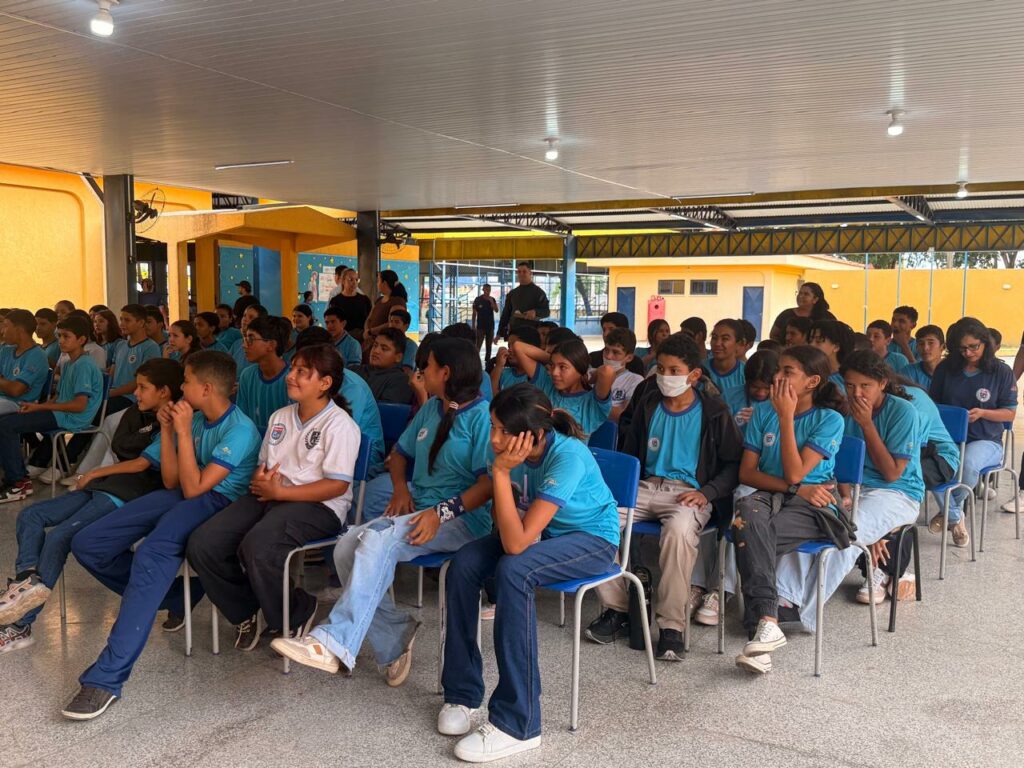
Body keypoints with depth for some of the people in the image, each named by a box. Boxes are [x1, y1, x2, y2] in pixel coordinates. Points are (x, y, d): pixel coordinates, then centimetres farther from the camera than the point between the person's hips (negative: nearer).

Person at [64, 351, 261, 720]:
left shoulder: (240, 430, -12)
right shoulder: (196, 419, 12)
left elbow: (195, 487, -17)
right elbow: (171, 482, 13)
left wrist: (184, 432, -14)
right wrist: (168, 429, 5)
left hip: (216, 502, -9)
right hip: (179, 496, 9)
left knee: (151, 555, -37)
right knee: (86, 544, -4)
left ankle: (106, 678, -38)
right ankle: (172, 597, 8)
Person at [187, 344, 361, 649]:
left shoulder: (340, 424, -7)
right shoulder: (280, 416, 18)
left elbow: (337, 485, -14)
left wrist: (279, 491, -15)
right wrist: (260, 481, -1)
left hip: (318, 506, -7)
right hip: (270, 497, 7)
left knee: (257, 546, -35)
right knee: (202, 544, -14)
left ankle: (298, 614, -5)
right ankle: (248, 611, 10)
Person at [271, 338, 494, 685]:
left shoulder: (482, 416, -8)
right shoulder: (431, 408, 17)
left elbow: (489, 483, -16)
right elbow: (400, 452, 26)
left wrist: (443, 512, -27)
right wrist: (400, 488, 5)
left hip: (462, 518, -8)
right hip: (417, 509, 8)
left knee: (378, 540, -33)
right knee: (347, 546, -17)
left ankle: (334, 644, -35)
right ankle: (394, 640, -11)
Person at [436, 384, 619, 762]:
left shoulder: (568, 456, -32)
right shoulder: (513, 449, -14)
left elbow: (516, 543, -35)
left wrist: (501, 471, -36)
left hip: (593, 539, -6)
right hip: (539, 530, 7)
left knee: (513, 571, -33)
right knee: (464, 564, -17)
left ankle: (517, 724, -25)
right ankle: (461, 693, -2)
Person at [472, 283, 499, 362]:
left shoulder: (492, 299, 5)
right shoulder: (478, 300, -4)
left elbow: (496, 311, -5)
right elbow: (474, 314, -1)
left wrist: (491, 302, -18)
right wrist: (473, 326, -5)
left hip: (490, 326, 4)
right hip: (480, 326, -3)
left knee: (489, 345, 9)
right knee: (478, 345, -9)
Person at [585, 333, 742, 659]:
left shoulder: (714, 413, 2)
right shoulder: (648, 406, 13)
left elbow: (733, 464, 4)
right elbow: (630, 454, 23)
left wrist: (706, 492, -11)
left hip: (689, 493, -4)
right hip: (647, 486, 4)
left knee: (678, 530, -39)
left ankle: (672, 626, -25)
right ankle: (616, 608, -9)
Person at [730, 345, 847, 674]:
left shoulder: (830, 420, -1)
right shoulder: (763, 412, 10)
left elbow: (795, 473, -13)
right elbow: (747, 472, 5)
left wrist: (786, 417, -11)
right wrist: (796, 488, -8)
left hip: (813, 506, -3)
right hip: (770, 496, 3)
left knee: (748, 534, -34)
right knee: (747, 509, -36)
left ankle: (759, 623, -30)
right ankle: (766, 621, -43)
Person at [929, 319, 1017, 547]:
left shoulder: (1001, 372, 1)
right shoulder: (946, 368, 8)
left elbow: (1010, 413, 4)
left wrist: (983, 413, -14)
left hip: (986, 441, -2)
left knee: (968, 463, -38)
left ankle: (950, 510, -5)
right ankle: (955, 518, -10)